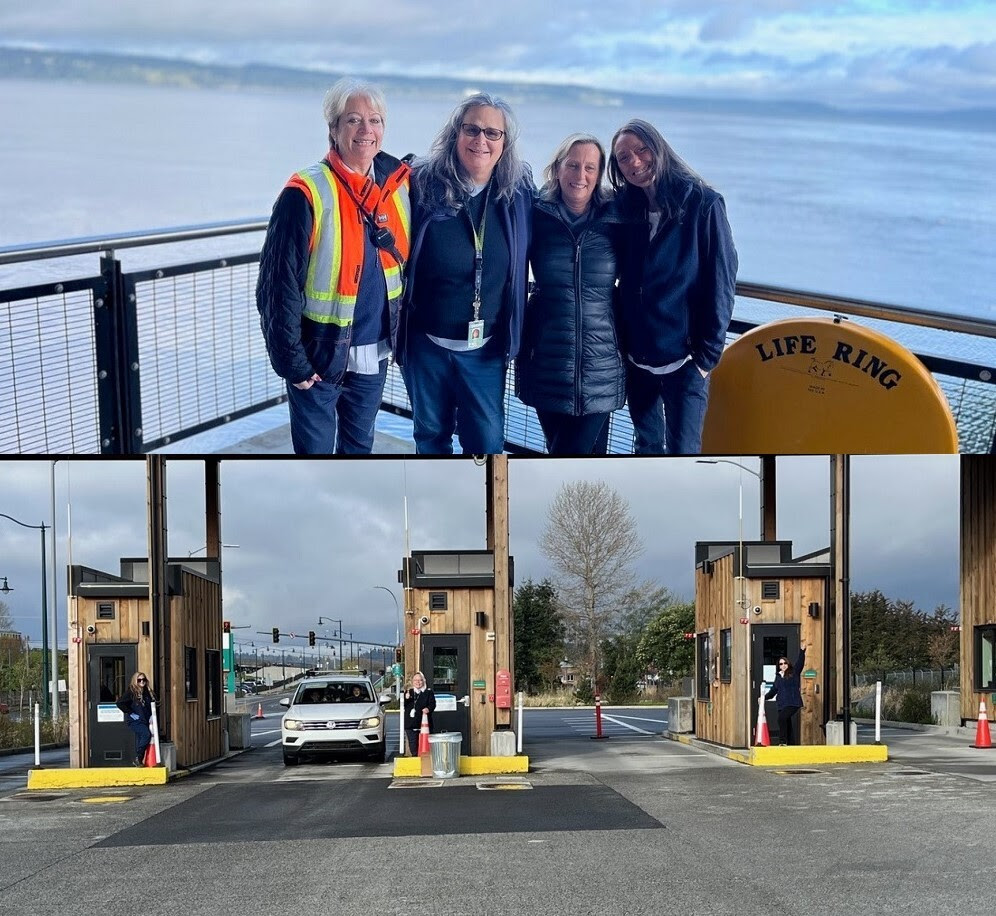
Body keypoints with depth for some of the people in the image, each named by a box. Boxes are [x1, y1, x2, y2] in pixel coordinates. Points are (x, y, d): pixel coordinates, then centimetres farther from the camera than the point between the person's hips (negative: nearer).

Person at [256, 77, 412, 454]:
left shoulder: (398, 186, 0)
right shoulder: (308, 194, -16)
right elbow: (279, 286, -16)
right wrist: (292, 362, -15)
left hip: (373, 354, 5)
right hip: (320, 356, -5)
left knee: (359, 448, 20)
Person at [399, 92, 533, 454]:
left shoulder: (518, 191, -3)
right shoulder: (423, 183, -9)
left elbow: (524, 261, 9)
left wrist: (515, 334, 6)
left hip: (485, 347, 1)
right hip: (426, 343, -1)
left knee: (487, 443, 1)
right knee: (431, 436, 14)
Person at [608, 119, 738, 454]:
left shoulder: (703, 204, -8)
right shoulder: (626, 208, 5)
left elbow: (721, 283, -9)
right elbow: (624, 281, 11)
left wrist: (707, 355, -10)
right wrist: (622, 344, 2)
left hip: (683, 360, -5)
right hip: (637, 358, 5)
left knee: (682, 453, -6)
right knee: (647, 448, 14)